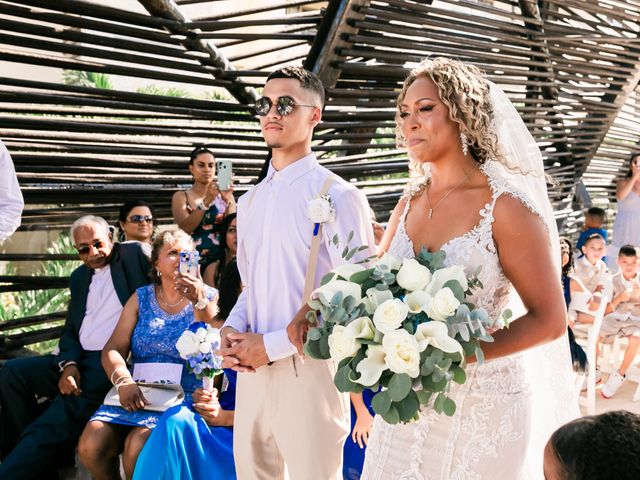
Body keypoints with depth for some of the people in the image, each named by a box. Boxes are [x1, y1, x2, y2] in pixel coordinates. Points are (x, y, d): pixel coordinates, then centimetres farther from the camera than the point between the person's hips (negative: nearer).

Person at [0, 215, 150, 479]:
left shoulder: (134, 255, 4)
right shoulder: (79, 276, 21)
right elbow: (71, 329, 17)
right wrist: (68, 364, -3)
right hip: (79, 360, 7)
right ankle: (27, 451, -5)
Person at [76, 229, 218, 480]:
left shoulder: (207, 297, 4)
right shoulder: (141, 297, 14)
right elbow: (113, 349, 6)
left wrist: (199, 301, -24)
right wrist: (124, 380, -15)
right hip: (136, 393, 3)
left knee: (137, 446, -29)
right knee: (90, 446, -20)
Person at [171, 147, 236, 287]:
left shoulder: (224, 195, 10)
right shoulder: (181, 197, 7)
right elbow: (185, 228, -9)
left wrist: (227, 200, -18)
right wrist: (207, 200, -20)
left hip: (218, 258, 0)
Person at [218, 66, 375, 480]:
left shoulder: (338, 196, -11)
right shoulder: (250, 201, 12)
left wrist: (272, 345, -15)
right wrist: (232, 330, 0)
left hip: (309, 371, -6)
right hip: (252, 370, 7)